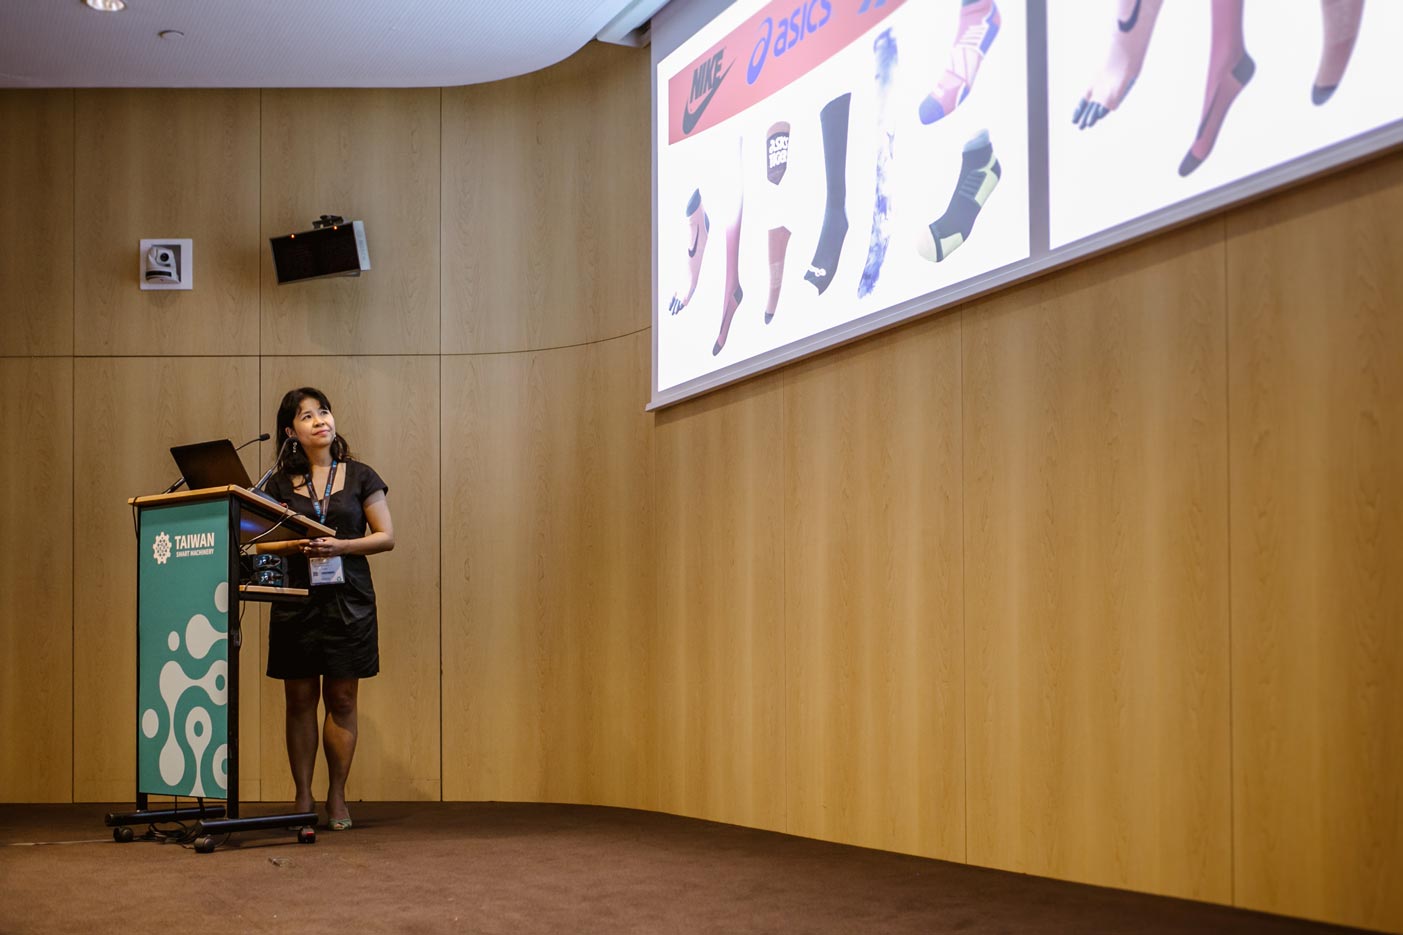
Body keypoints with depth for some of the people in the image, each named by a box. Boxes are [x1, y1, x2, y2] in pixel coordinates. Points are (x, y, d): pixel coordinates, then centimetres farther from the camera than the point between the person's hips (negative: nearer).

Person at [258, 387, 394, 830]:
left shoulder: (360, 476, 5)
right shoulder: (280, 483, 8)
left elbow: (386, 536, 2)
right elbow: (263, 542, 7)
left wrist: (340, 546, -14)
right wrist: (294, 546, -14)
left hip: (348, 599, -1)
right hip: (296, 598, 1)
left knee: (342, 700, 1)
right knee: (300, 700, 3)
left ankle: (337, 798, 9)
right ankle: (303, 797, 10)